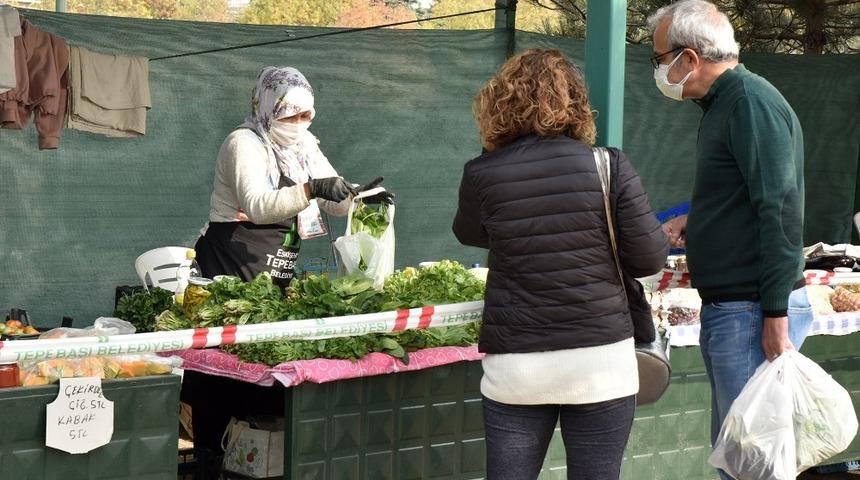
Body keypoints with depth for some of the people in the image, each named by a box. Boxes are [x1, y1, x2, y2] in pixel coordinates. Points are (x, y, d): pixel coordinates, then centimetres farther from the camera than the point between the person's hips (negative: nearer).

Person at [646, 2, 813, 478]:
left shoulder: (752, 103, -15)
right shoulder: (723, 103, 15)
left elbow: (781, 211, -22)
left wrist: (776, 316, -24)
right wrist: (695, 222, 11)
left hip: (753, 313, -10)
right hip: (725, 309, 10)